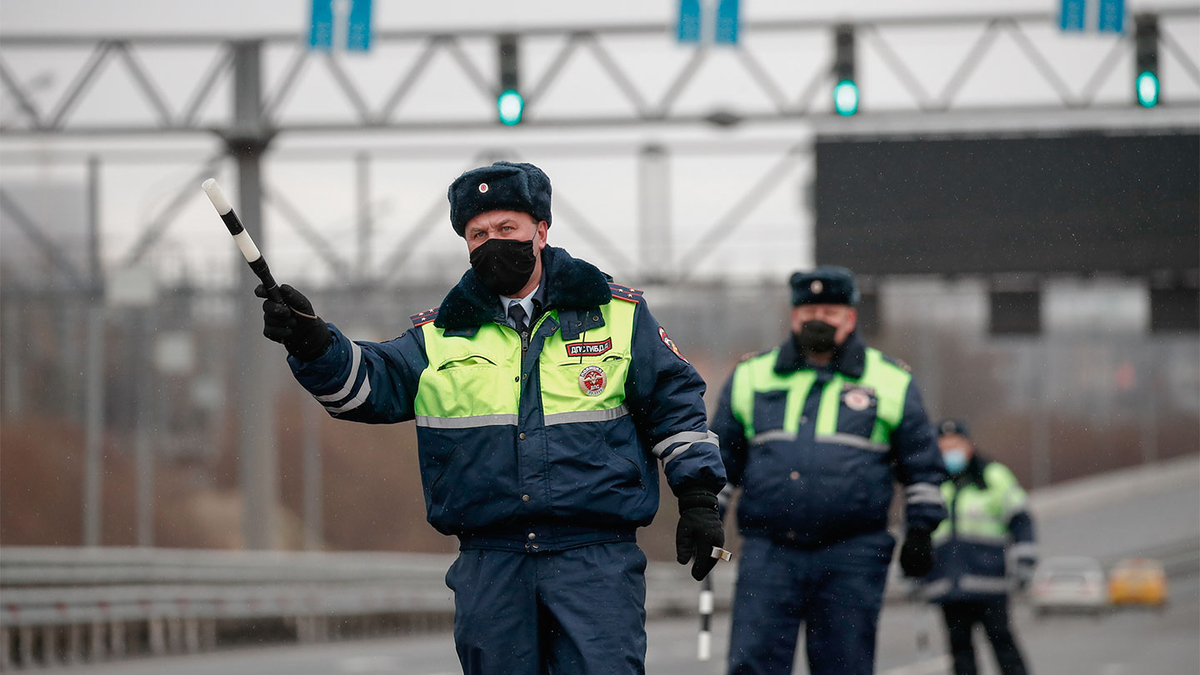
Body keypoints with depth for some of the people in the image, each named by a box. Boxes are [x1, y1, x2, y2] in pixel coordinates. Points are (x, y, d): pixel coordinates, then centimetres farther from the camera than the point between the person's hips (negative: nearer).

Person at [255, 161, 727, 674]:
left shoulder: (617, 315, 9)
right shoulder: (440, 336, 12)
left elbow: (674, 400, 11)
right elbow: (370, 382, 0)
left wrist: (697, 496, 4)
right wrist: (312, 344, -19)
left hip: (595, 558, -2)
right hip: (489, 566, 2)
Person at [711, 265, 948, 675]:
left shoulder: (891, 382, 9)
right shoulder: (751, 378, 14)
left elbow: (923, 466, 14)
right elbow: (720, 458, 21)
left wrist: (920, 530, 7)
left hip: (852, 558, -1)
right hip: (769, 553, 1)